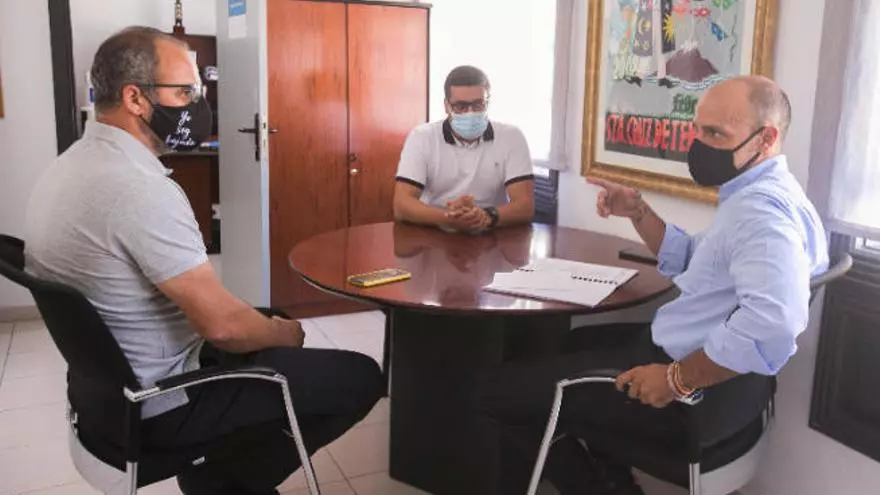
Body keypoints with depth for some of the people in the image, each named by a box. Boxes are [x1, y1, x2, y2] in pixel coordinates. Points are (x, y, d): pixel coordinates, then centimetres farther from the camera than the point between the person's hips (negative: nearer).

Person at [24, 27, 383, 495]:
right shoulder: (141, 188, -28)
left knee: (272, 319, 26)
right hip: (161, 402, -9)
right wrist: (286, 334, -6)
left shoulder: (70, 166, 3)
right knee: (360, 377, -5)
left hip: (112, 378, 9)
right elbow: (224, 323, -28)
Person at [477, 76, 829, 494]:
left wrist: (678, 379, -31)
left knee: (501, 388, -4)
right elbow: (687, 261, 22)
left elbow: (772, 327, -43)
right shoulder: (756, 195, 10)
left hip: (692, 394, -11)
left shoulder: (761, 209, -27)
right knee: (574, 342, 34)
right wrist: (638, 212, 8)